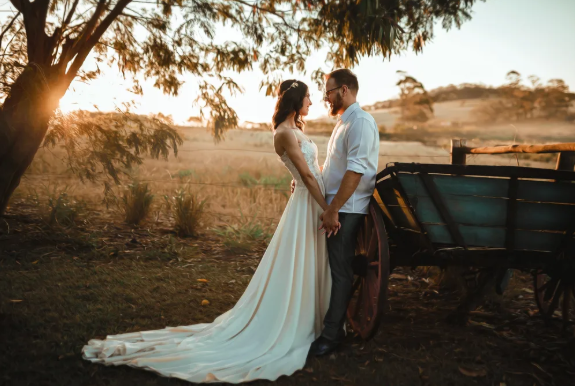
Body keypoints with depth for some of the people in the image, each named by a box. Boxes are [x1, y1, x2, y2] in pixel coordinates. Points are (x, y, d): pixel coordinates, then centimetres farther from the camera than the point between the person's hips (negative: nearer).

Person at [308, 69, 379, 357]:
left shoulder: (360, 122, -14)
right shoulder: (343, 122, 18)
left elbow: (355, 171, -23)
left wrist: (334, 210, -24)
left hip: (346, 210, -9)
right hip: (334, 208, 9)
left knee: (339, 271, -3)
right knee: (329, 267, 15)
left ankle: (331, 334, 6)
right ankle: (327, 322, 27)